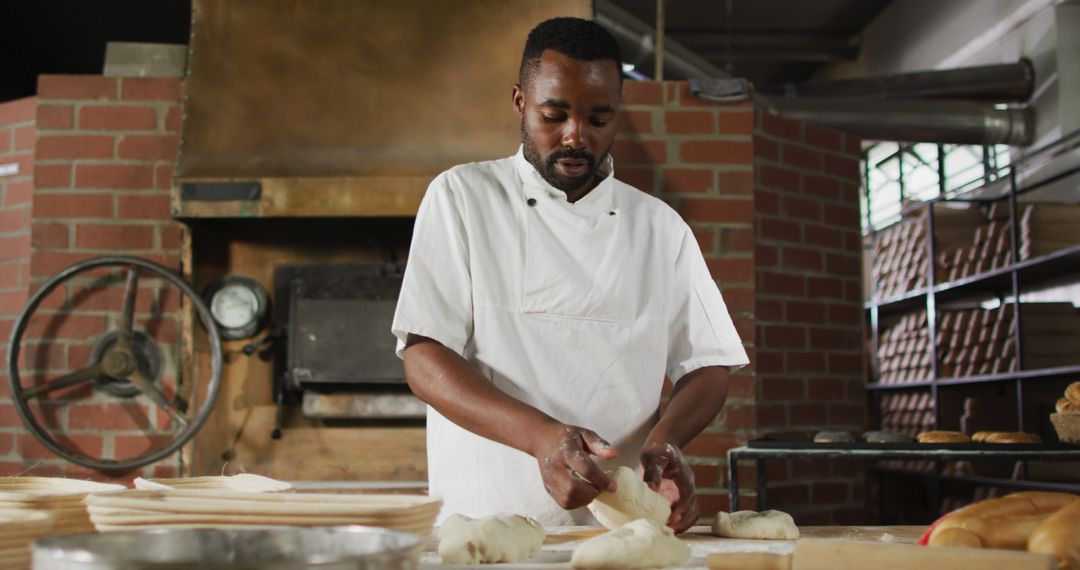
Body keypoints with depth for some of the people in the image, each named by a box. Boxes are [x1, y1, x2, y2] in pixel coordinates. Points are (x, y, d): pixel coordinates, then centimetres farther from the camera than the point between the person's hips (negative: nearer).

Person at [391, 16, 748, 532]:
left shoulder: (662, 228, 12)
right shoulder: (461, 197, 4)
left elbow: (707, 365, 14)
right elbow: (424, 359, -4)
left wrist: (664, 437, -9)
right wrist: (539, 436, -20)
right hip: (482, 523, -2)